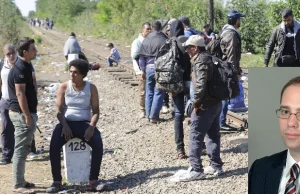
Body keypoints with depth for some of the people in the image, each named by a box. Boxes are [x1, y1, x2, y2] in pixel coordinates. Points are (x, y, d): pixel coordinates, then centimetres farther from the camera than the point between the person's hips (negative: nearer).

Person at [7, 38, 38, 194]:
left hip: (24, 112, 10)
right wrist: (27, 116, -21)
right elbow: (20, 94, -22)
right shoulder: (20, 68, -18)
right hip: (22, 114, -10)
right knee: (21, 150, -5)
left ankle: (20, 181, 24)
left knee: (23, 149, 15)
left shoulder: (26, 66, 12)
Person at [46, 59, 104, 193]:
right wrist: (65, 126, -19)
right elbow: (59, 110, -2)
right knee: (54, 146, -28)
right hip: (67, 123, 0)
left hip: (85, 123, 0)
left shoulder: (91, 88, 0)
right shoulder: (64, 87, 0)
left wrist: (91, 127, -19)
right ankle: (57, 182, -17)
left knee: (98, 144, -28)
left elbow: (95, 111, -1)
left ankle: (93, 180, -15)